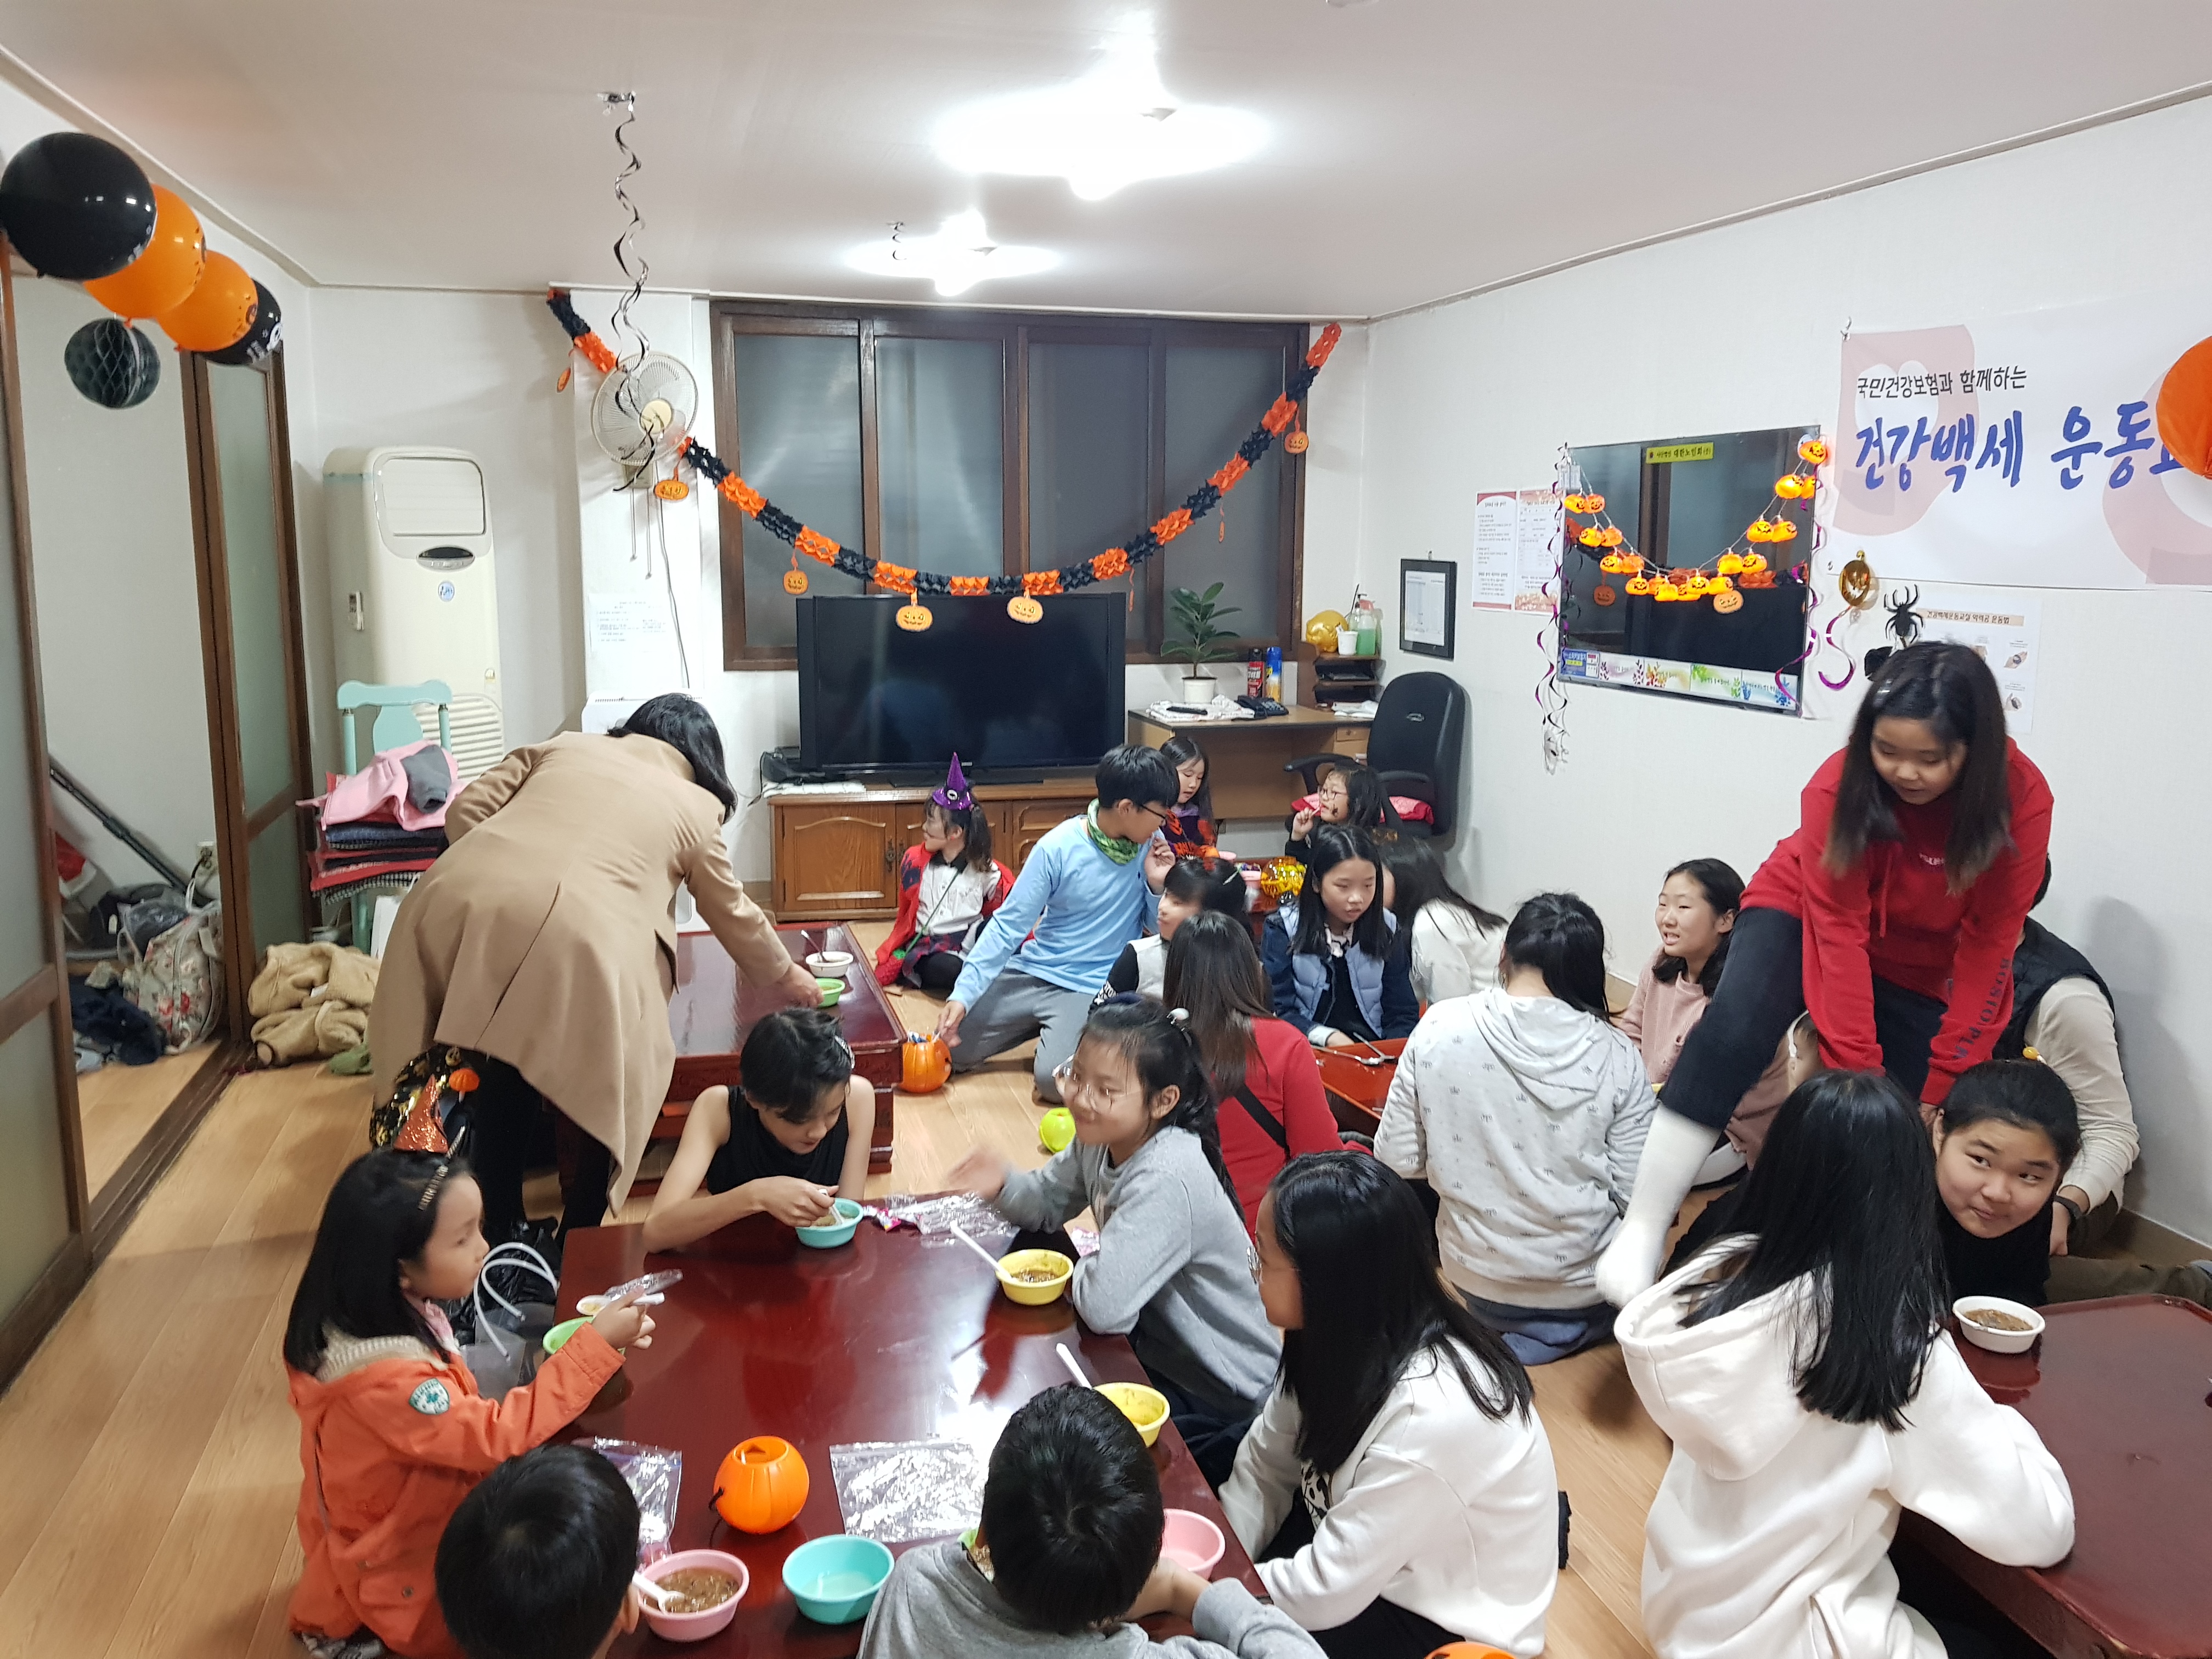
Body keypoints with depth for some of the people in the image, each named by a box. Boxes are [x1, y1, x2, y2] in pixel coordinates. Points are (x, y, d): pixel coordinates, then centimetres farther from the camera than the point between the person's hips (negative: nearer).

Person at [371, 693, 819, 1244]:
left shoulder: (561, 747, 30)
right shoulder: (693, 806, 24)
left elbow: (466, 811, 21)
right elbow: (734, 913, 36)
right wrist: (784, 974, 51)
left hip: (459, 901, 4)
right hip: (576, 935, -3)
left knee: (498, 1083, 22)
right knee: (595, 1094, 19)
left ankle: (501, 1235, 32)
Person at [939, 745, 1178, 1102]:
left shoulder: (1152, 848, -5)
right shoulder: (1058, 849, -14)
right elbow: (1009, 925, -11)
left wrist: (1157, 885, -16)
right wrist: (963, 994, -19)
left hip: (1094, 988, -1)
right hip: (1033, 973, 1)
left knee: (1054, 1079, -26)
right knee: (953, 1049, 0)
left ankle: (1060, 1033, 10)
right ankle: (1040, 1027, 23)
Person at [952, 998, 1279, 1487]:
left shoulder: (1166, 1182, -32)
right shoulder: (1103, 1139, -5)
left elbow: (1104, 1306, -37)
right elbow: (1048, 1202, 10)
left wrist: (1079, 1271, -15)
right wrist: (1004, 1183, -12)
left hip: (1220, 1397, -8)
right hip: (1159, 1349, 8)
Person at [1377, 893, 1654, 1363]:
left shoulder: (1440, 1028, -13)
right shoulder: (1615, 1055, -14)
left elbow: (1398, 1161, -7)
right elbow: (1635, 1196, -10)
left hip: (1476, 1280, 6)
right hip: (1585, 1289, -5)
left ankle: (1499, 1343, 9)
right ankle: (1555, 1338, 4)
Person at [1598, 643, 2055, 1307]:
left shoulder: (2022, 802, -22)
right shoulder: (1841, 783, -26)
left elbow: (1986, 950, -18)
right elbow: (1839, 931, -26)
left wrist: (1940, 1092, -18)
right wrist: (1857, 1071, -30)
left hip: (1925, 970, 3)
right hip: (1806, 915, -3)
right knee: (1734, 1030, -30)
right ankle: (1641, 1237, -31)